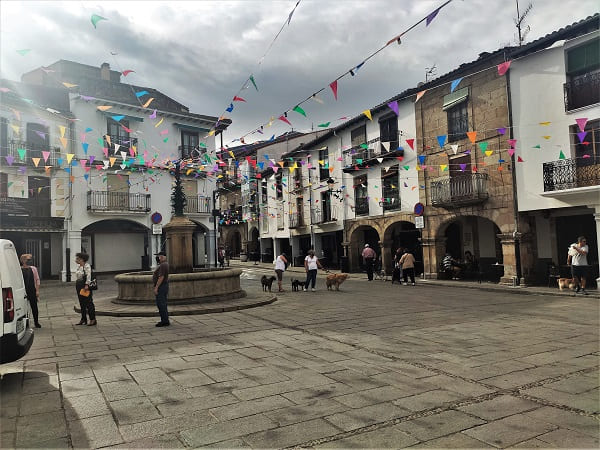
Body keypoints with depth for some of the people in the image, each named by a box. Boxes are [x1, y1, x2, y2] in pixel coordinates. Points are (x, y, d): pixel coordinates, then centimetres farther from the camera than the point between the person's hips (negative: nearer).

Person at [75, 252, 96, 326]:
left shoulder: (87, 266, -13)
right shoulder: (79, 266, 14)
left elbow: (88, 276, -20)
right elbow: (77, 276, 20)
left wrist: (86, 285, -25)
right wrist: (77, 284, 17)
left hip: (85, 285, -9)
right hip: (78, 285, 9)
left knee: (89, 302, -6)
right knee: (82, 303, 12)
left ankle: (93, 320, -2)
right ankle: (83, 319, 20)